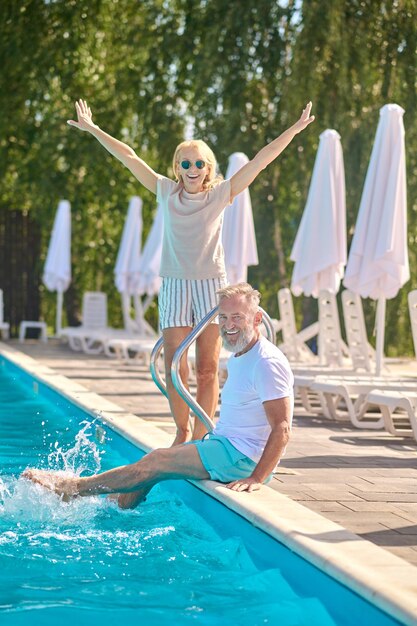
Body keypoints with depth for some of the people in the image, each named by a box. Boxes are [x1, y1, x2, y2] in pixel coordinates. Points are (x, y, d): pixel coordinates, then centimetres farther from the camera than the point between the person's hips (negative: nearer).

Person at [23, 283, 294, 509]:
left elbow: (282, 430, -23)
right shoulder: (238, 358, 15)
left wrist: (256, 479, -28)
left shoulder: (267, 362, -16)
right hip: (225, 443, 9)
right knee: (152, 465, 3)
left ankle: (74, 487, 1)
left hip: (243, 457, -9)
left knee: (157, 461, -9)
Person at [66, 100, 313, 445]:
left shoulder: (221, 193, 3)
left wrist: (294, 130, -4)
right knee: (175, 366, -1)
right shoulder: (167, 192, 7)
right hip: (175, 285, 1)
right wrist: (93, 130, 15)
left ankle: (201, 435, 6)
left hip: (212, 285, -1)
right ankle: (182, 431, 11)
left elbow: (261, 160, -1)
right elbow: (129, 157, 11)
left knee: (208, 368, 0)